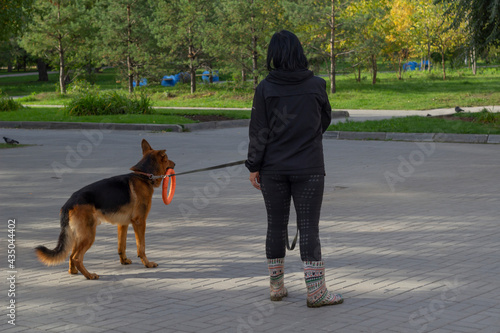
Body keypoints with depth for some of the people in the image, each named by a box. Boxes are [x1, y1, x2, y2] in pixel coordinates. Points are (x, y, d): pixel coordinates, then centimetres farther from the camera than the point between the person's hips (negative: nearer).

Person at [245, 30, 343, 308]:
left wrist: (254, 166, 2)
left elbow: (259, 131, -6)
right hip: (309, 168, -1)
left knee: (276, 225, 11)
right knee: (309, 227, 1)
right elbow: (325, 120, 8)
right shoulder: (316, 86, -5)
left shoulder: (265, 88, -7)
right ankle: (316, 291, 0)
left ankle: (277, 286, 19)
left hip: (274, 169, 1)